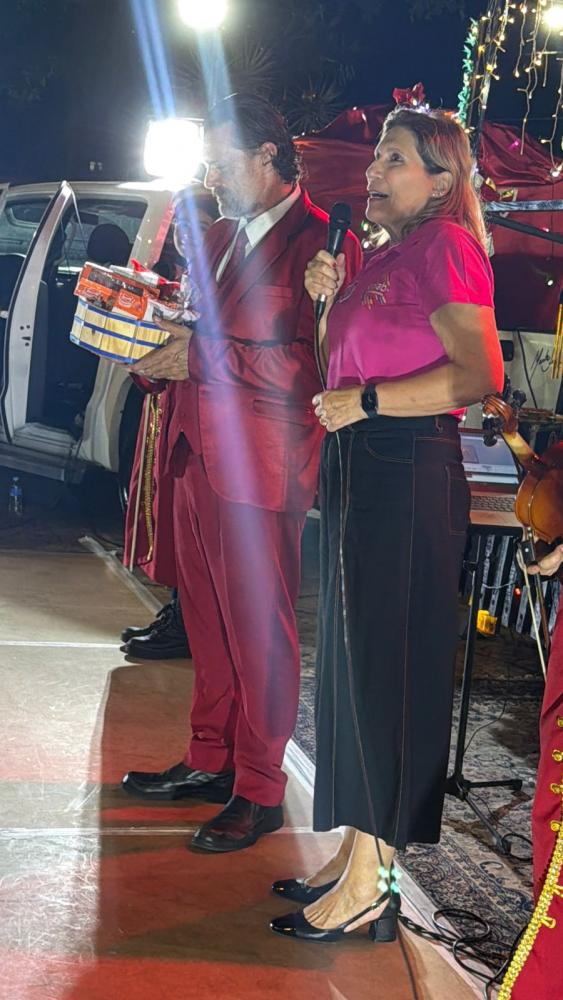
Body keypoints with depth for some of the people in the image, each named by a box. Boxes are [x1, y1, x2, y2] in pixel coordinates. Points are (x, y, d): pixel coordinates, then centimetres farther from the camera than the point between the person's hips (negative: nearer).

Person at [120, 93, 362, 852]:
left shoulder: (321, 241, -13)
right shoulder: (221, 235, 16)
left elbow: (310, 366, -21)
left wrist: (198, 357, -20)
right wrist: (161, 341, 1)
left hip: (261, 463, -8)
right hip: (197, 449, 8)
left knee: (259, 627, 1)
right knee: (208, 619, 16)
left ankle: (259, 790, 12)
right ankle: (209, 761, 29)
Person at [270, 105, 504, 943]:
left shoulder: (445, 245, -11)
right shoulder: (385, 256, 18)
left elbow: (480, 373, -22)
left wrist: (368, 401, -19)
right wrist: (332, 299, 10)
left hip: (408, 474, -10)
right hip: (360, 469, 10)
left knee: (387, 665, -5)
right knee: (355, 658, 12)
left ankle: (369, 884, 1)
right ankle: (356, 854, 21)